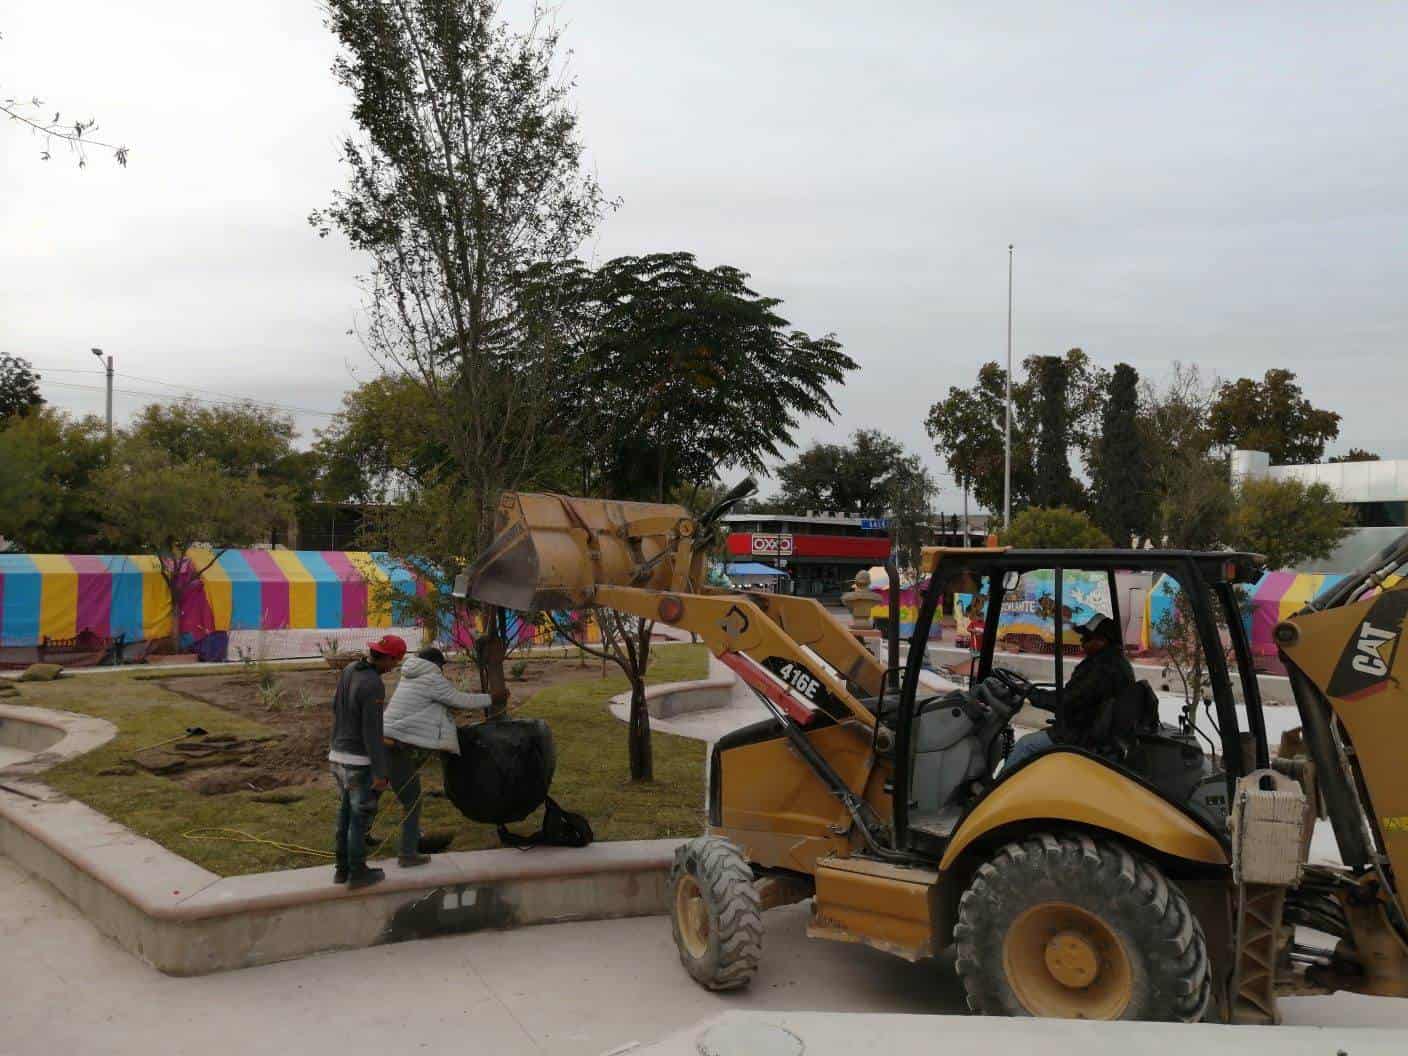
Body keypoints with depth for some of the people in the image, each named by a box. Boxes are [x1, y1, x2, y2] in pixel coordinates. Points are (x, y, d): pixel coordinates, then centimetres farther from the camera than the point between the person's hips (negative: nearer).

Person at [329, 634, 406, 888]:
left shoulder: (349, 670, 2)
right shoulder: (374, 686, -25)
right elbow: (372, 732, -25)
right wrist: (381, 772, -20)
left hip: (339, 754, 8)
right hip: (361, 760, -8)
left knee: (347, 811, 20)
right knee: (361, 816, 6)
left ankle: (343, 867, 28)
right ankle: (357, 872, 18)